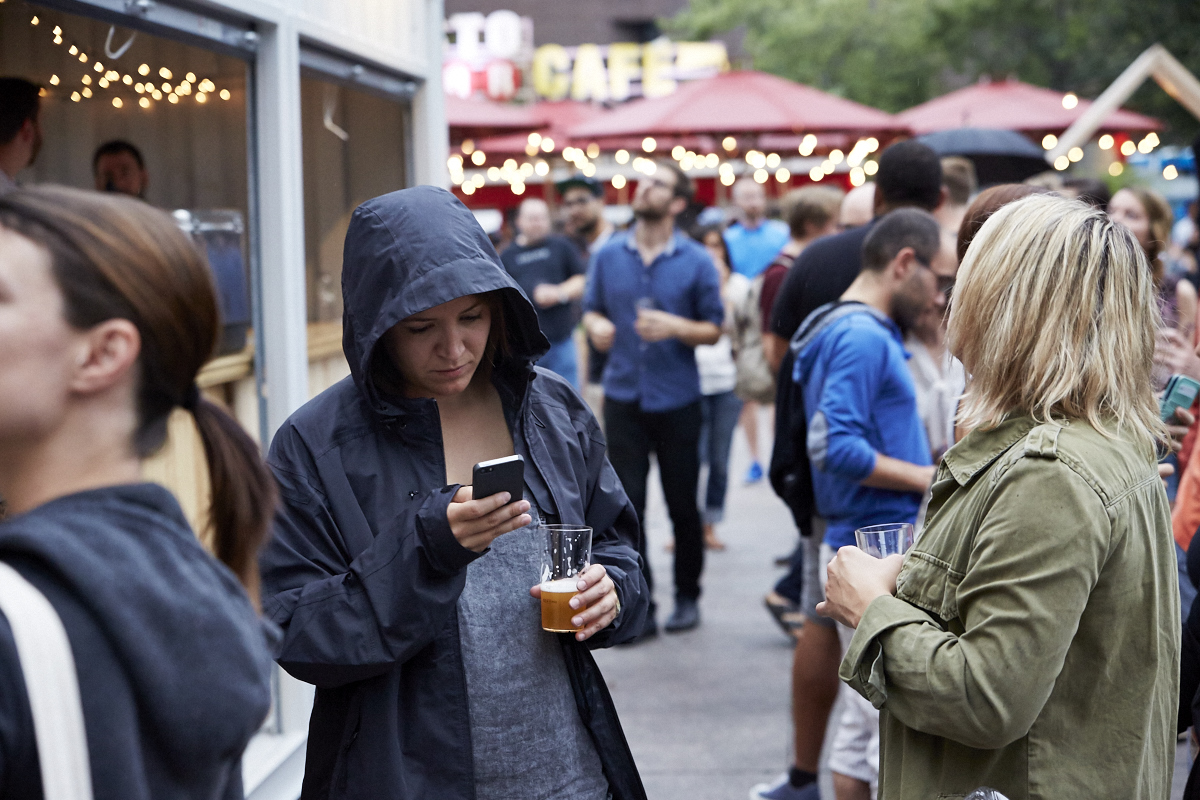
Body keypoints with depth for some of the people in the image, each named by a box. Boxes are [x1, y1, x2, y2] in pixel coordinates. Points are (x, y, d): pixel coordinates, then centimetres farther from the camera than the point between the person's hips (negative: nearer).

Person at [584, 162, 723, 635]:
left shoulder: (696, 261, -2)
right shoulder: (608, 255, 4)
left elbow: (714, 329, 0)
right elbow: (590, 309, 13)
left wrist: (675, 326, -19)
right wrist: (596, 325, -10)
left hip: (677, 401, -1)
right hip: (623, 397, 1)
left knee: (682, 504, 8)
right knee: (626, 505, -1)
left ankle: (687, 597, 25)